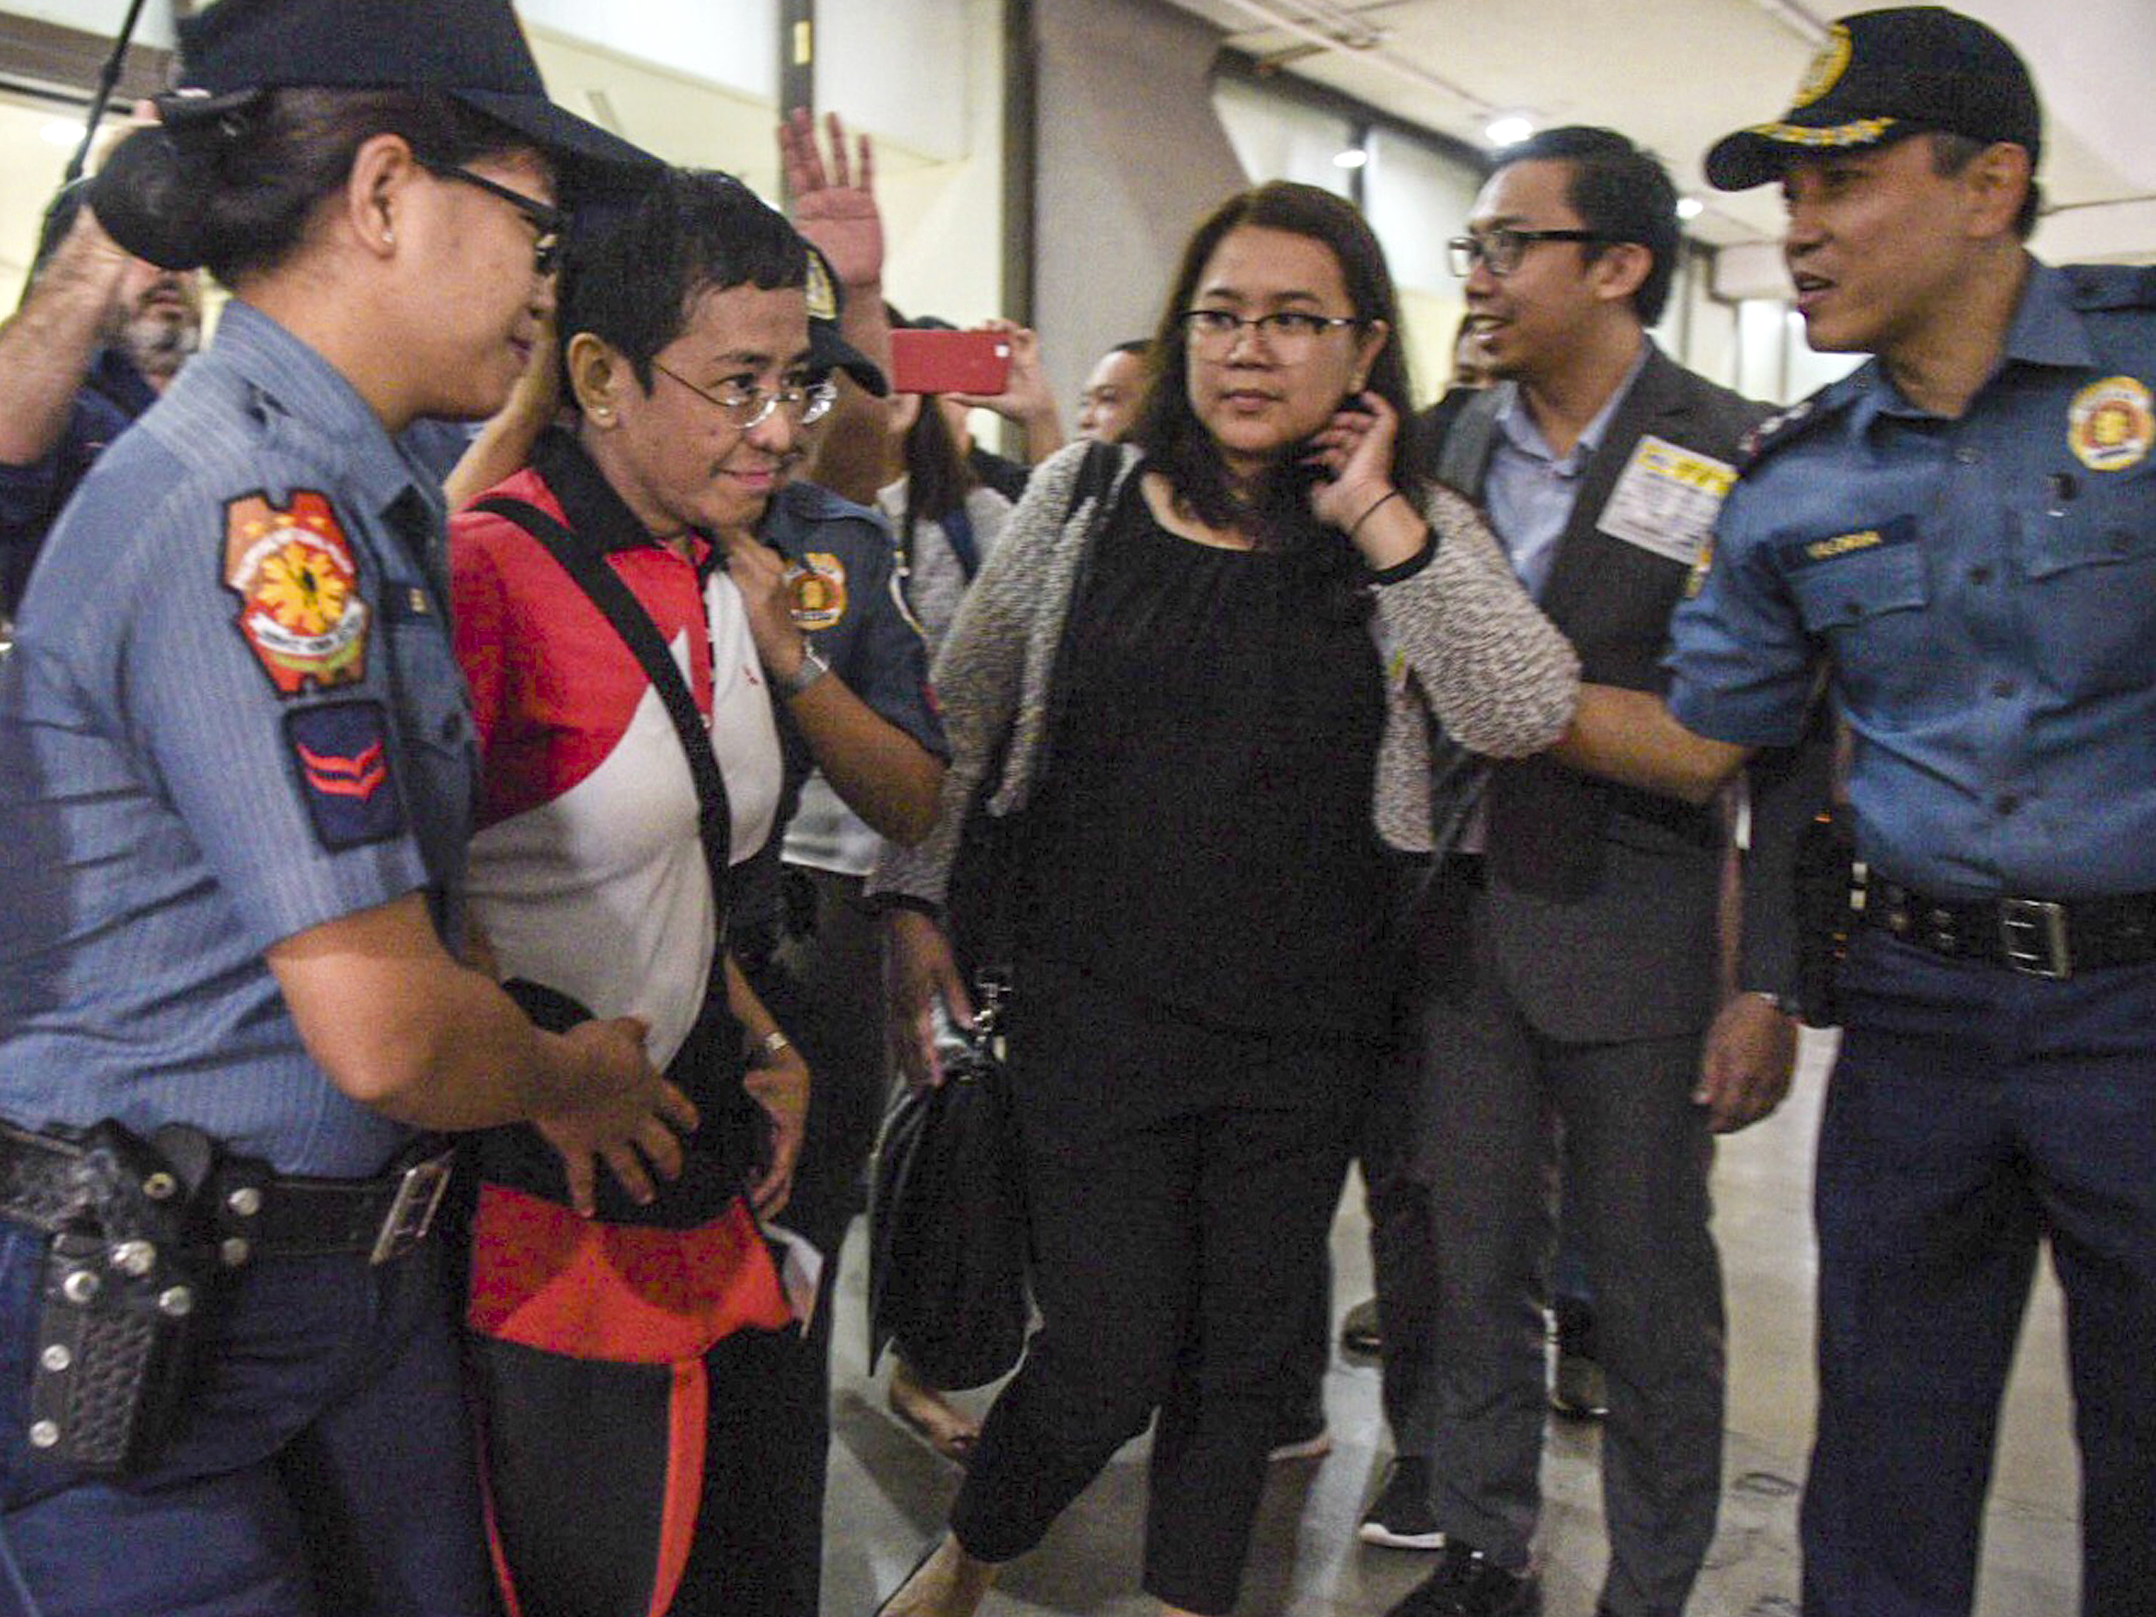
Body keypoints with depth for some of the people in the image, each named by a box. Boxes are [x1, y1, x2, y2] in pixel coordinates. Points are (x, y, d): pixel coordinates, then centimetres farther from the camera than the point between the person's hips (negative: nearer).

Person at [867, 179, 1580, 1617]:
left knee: (1247, 1349, 15)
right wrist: (913, 901, 4)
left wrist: (1377, 516, -16)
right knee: (1112, 1356, 1)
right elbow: (956, 714, 8)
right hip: (1098, 1004, -2)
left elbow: (1526, 712, -16)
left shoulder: (1418, 535, 1)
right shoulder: (1086, 497, 0)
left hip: (1306, 1025, 2)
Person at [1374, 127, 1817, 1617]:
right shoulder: (1448, 447, 7)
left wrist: (1771, 986, -11)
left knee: (1650, 1296, 9)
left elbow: (1794, 749, -8)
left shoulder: (1740, 462, -7)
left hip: (1634, 935, -4)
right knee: (1477, 1266, 14)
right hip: (1463, 920, 4)